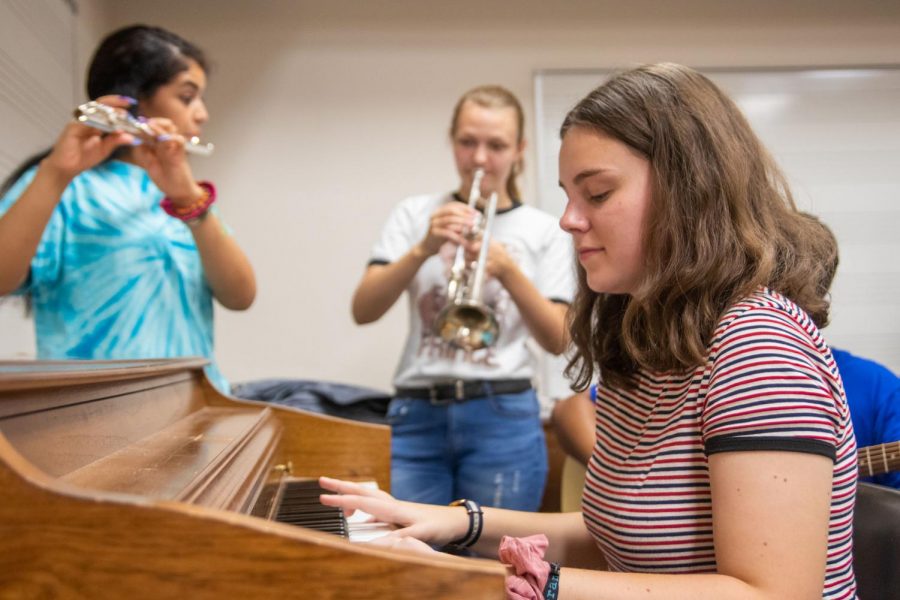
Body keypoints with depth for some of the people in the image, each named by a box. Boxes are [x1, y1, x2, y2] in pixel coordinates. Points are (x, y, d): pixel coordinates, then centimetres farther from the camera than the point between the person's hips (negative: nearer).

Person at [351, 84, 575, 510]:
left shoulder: (543, 230, 9)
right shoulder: (415, 214, 11)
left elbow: (557, 341, 0)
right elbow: (363, 311, -2)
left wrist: (506, 271, -15)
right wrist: (423, 249, -17)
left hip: (504, 418, 0)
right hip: (417, 415, 1)